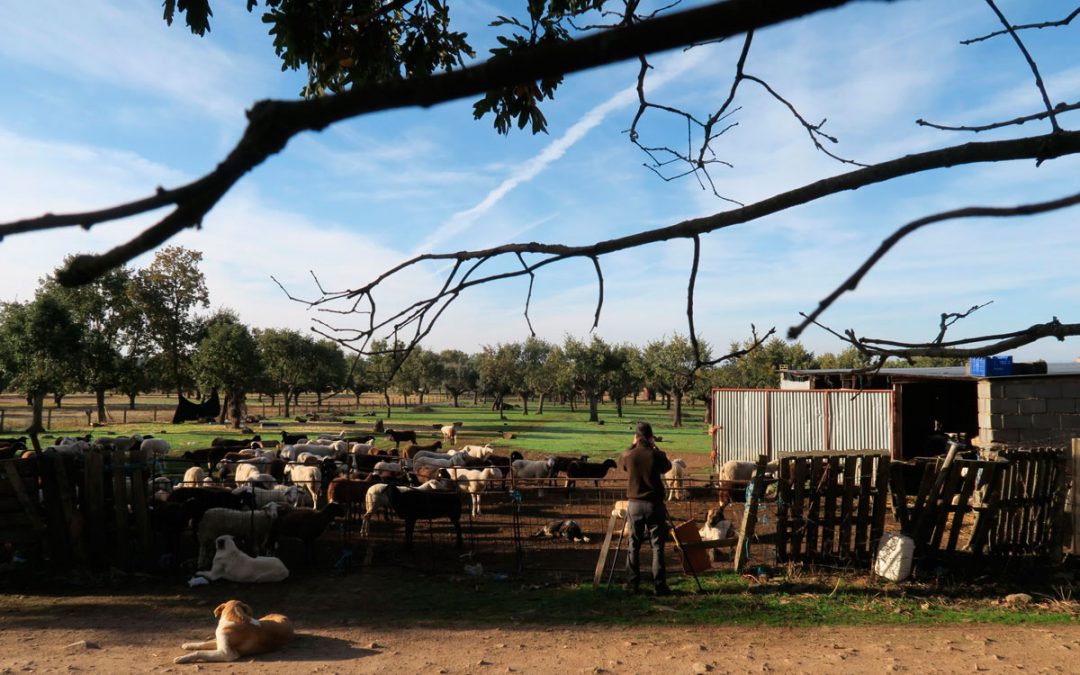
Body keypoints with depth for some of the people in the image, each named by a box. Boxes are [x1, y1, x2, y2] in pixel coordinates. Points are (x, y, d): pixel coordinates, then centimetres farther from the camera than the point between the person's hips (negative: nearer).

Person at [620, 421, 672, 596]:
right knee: (657, 546, 3)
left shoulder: (628, 455, -5)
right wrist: (655, 447, 14)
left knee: (634, 546, 10)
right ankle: (659, 585, 2)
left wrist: (634, 445, 21)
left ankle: (633, 584, 13)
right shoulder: (657, 455, -10)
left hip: (634, 504, 2)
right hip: (654, 504, -2)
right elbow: (667, 466, 10)